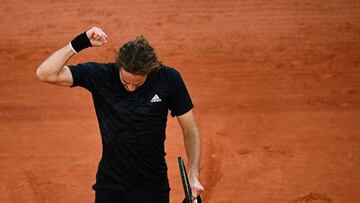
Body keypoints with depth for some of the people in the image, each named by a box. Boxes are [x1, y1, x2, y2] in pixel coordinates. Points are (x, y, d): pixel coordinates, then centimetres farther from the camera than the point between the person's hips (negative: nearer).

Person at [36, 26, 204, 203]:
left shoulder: (169, 79, -9)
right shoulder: (100, 75, -11)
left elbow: (190, 130, -1)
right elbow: (45, 74, -16)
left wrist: (193, 174, -12)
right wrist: (80, 43, -24)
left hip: (153, 187, 0)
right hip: (111, 186, 0)